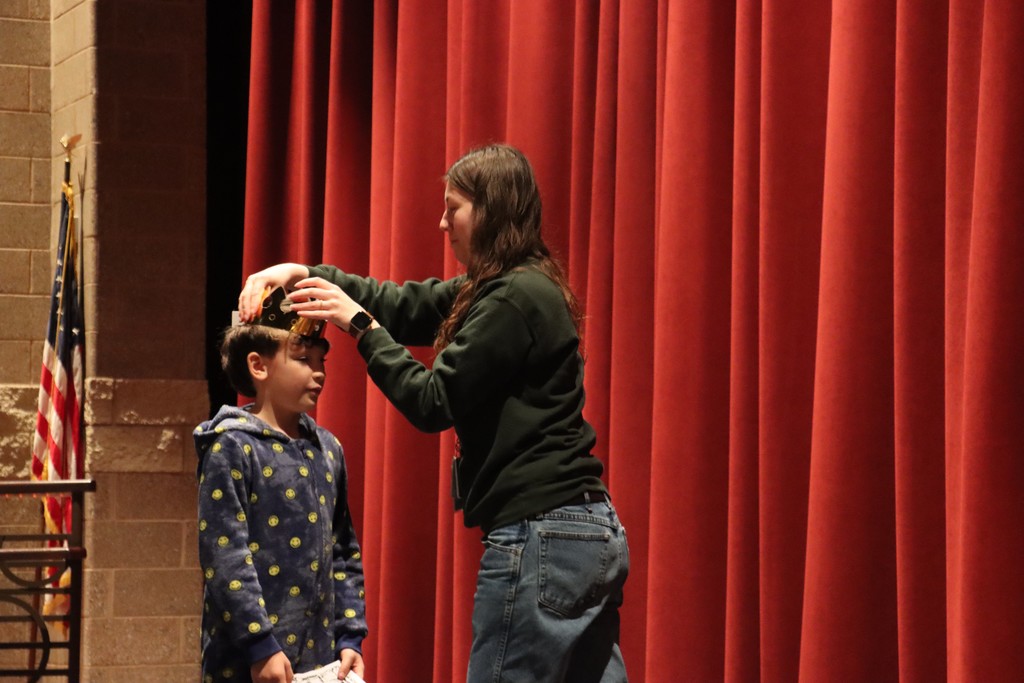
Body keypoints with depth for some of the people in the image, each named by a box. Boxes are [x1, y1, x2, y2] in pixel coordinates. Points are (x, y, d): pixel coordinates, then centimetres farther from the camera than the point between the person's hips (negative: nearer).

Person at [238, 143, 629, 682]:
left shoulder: (516, 299, -14)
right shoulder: (508, 289, 16)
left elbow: (433, 404, -13)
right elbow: (405, 306, 19)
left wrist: (360, 324, -6)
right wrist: (303, 274, 9)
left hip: (541, 536, -10)